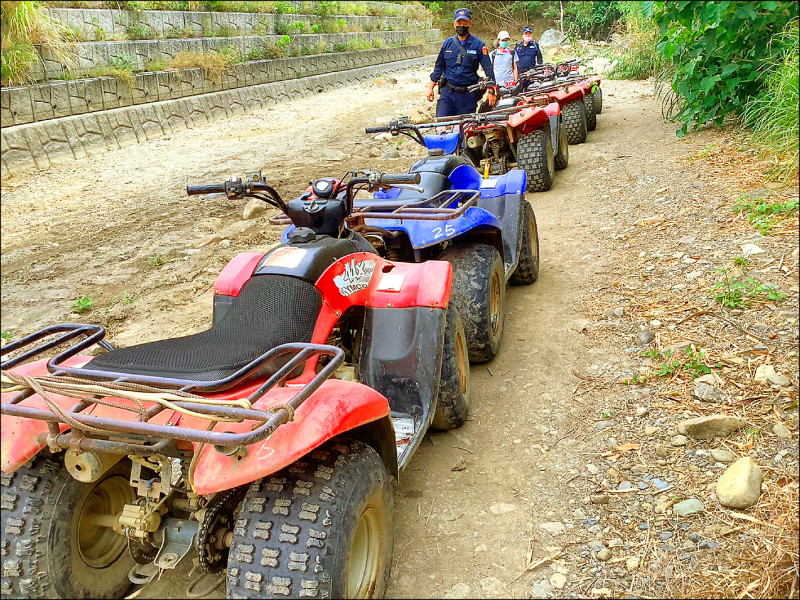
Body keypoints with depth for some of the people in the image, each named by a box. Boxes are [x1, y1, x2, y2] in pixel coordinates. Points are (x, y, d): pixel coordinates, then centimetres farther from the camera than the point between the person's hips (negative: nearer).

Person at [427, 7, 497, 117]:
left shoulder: (478, 45, 0)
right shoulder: (448, 43, 9)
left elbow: (488, 69, -1)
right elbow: (439, 66, 18)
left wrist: (491, 92, -7)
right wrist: (431, 88, 15)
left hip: (468, 95, -2)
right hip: (447, 92, 2)